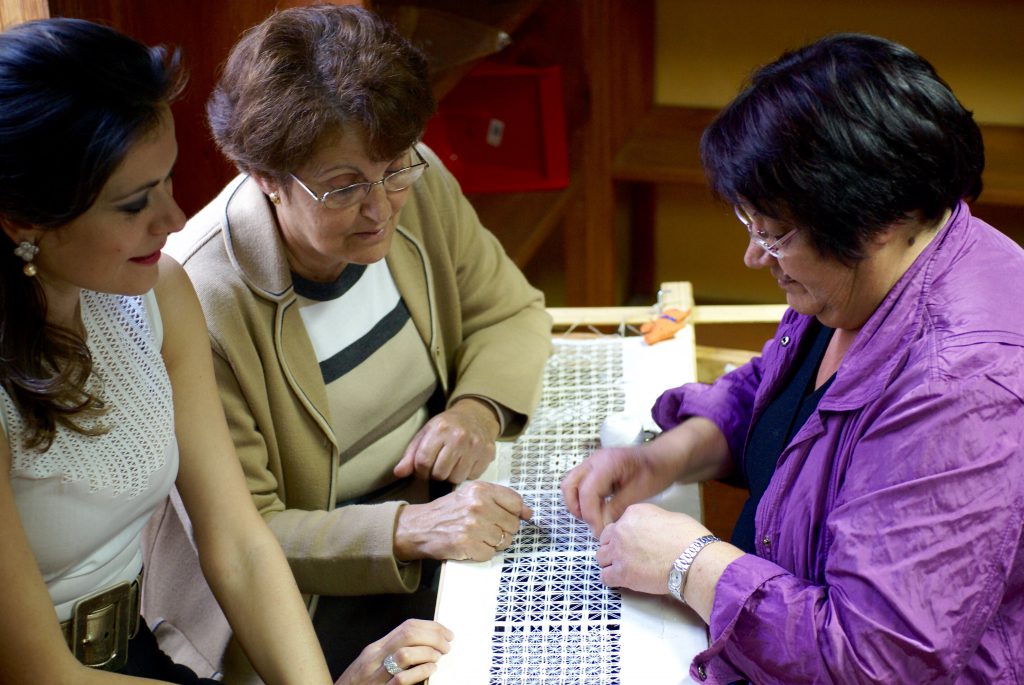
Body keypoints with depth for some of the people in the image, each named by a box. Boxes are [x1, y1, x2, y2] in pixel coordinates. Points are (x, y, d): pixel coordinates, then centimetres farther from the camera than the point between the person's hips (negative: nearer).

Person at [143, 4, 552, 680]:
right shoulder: (197, 305, -26)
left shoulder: (420, 186, -8)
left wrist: (477, 409, -13)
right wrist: (410, 531, -34)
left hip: (441, 503, 6)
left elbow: (511, 312, 8)